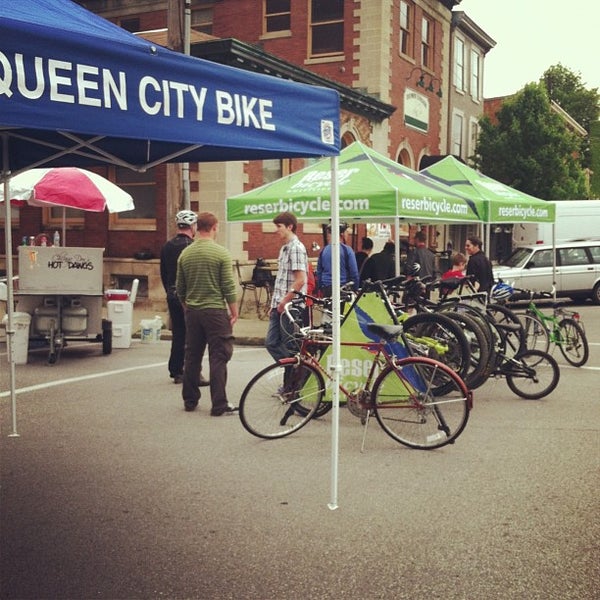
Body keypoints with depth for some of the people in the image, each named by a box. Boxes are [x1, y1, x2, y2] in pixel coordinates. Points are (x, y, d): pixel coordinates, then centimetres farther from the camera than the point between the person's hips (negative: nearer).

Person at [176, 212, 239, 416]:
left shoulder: (185, 254, 5)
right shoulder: (221, 253, -10)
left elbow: (180, 288, 10)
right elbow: (229, 287, -11)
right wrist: (234, 312, -2)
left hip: (192, 312, 5)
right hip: (215, 311, -5)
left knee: (192, 357, 13)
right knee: (218, 358, -1)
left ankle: (190, 401, 21)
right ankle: (219, 405, -1)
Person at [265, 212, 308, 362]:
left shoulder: (296, 248, -12)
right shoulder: (284, 248, 16)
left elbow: (300, 281, -19)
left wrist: (284, 302, -16)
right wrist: (274, 305, 17)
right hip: (279, 307, 9)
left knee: (289, 346, -1)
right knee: (271, 342, 9)